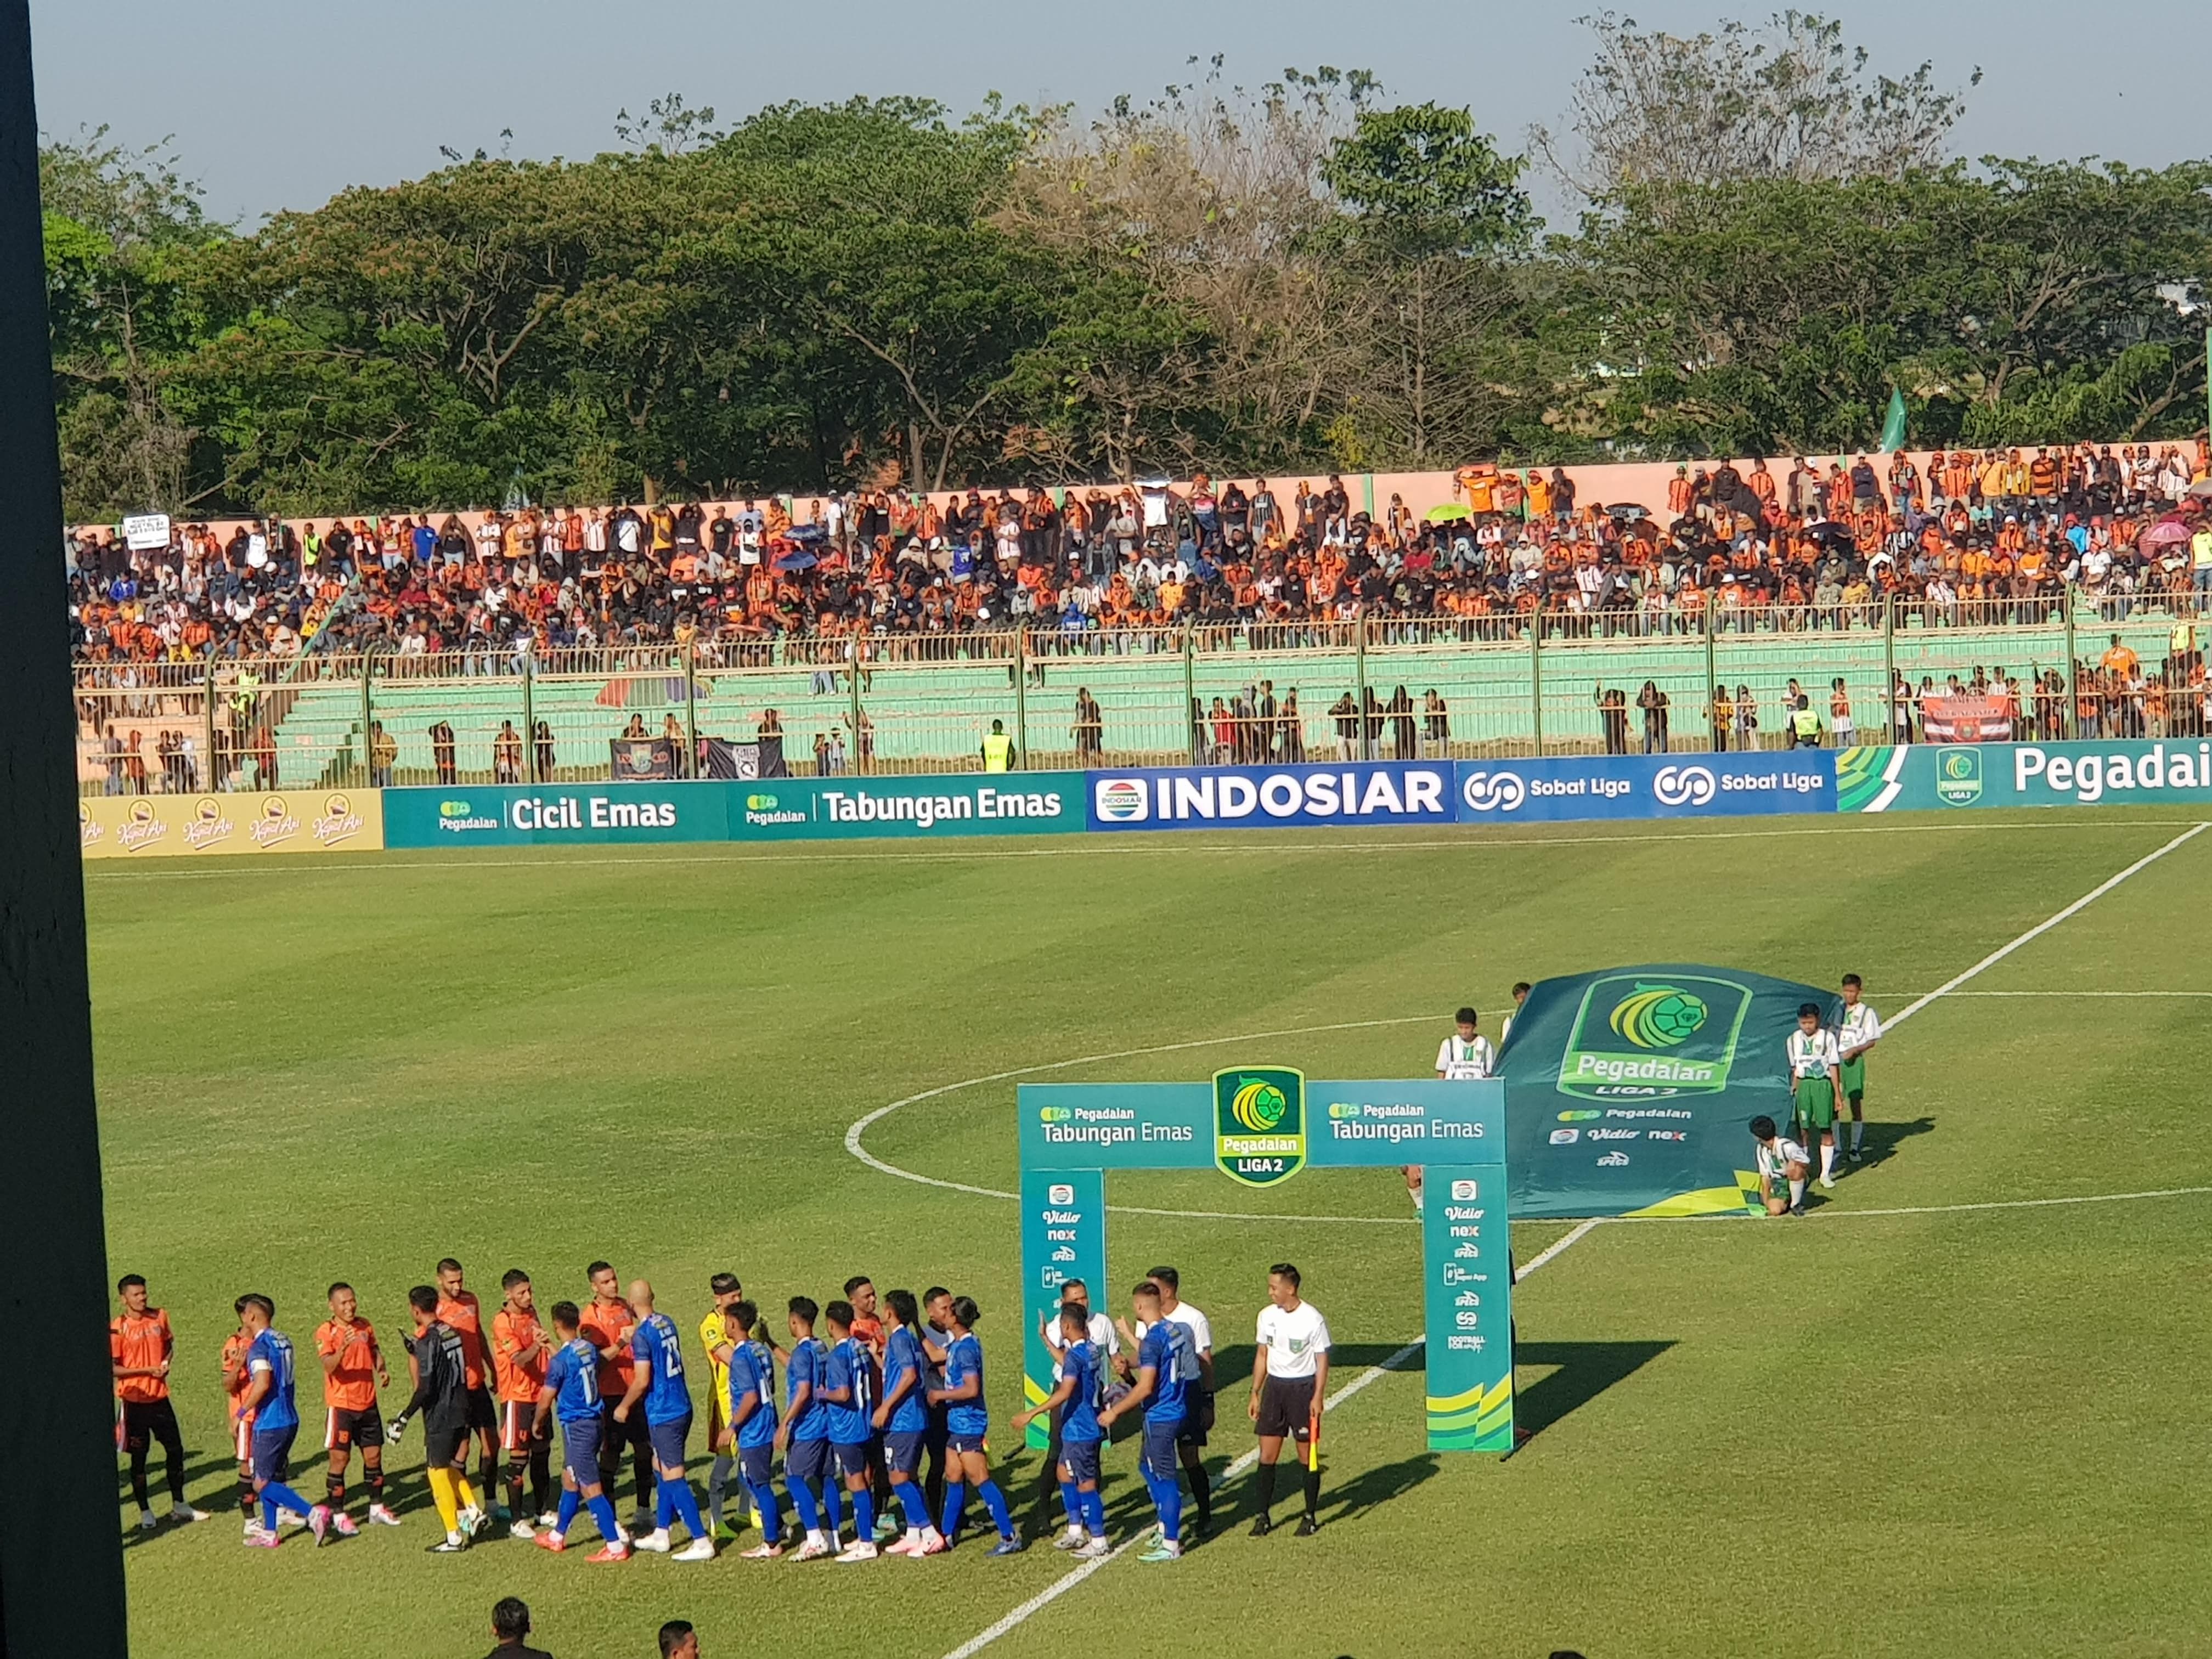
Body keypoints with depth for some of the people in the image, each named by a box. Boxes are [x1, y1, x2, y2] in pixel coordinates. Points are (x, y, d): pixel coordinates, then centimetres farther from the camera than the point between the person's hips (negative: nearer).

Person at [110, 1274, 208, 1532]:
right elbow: (113, 1368, -12)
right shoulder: (118, 1328, -12)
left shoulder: (160, 1317, 2)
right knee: (139, 1457, 3)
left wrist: (167, 1361, -3)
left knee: (175, 1450, 10)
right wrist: (147, 1370, -18)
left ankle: (179, 1506, 25)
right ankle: (145, 1513, 14)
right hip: (135, 1401, -5)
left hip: (160, 1397, 5)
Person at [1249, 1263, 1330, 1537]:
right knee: (1267, 1455, 1)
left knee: (1308, 1455, 3)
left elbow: (1322, 1360, -7)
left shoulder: (1312, 1319, -11)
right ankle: (1263, 1516, 8)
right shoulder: (1267, 1316, 4)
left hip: (1303, 1386, -5)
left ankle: (1311, 1517, 12)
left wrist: (1318, 1396, -14)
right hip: (1274, 1386, 5)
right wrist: (1255, 1394, 11)